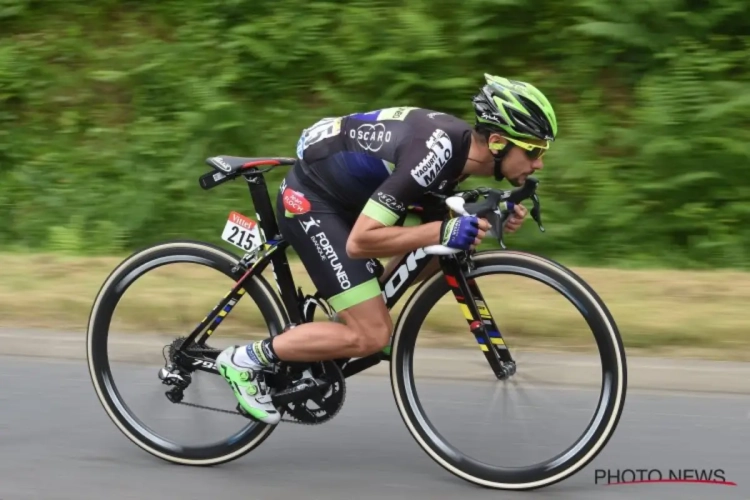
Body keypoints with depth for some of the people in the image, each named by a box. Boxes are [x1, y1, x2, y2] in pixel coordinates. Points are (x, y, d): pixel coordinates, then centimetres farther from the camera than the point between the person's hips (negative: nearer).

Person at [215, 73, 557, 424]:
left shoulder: (463, 142, -5)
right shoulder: (434, 153, -31)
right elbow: (359, 242, -32)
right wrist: (444, 231, -36)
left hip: (347, 195, 9)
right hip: (309, 202, -9)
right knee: (372, 336, -12)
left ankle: (353, 310, 16)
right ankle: (247, 359, -1)